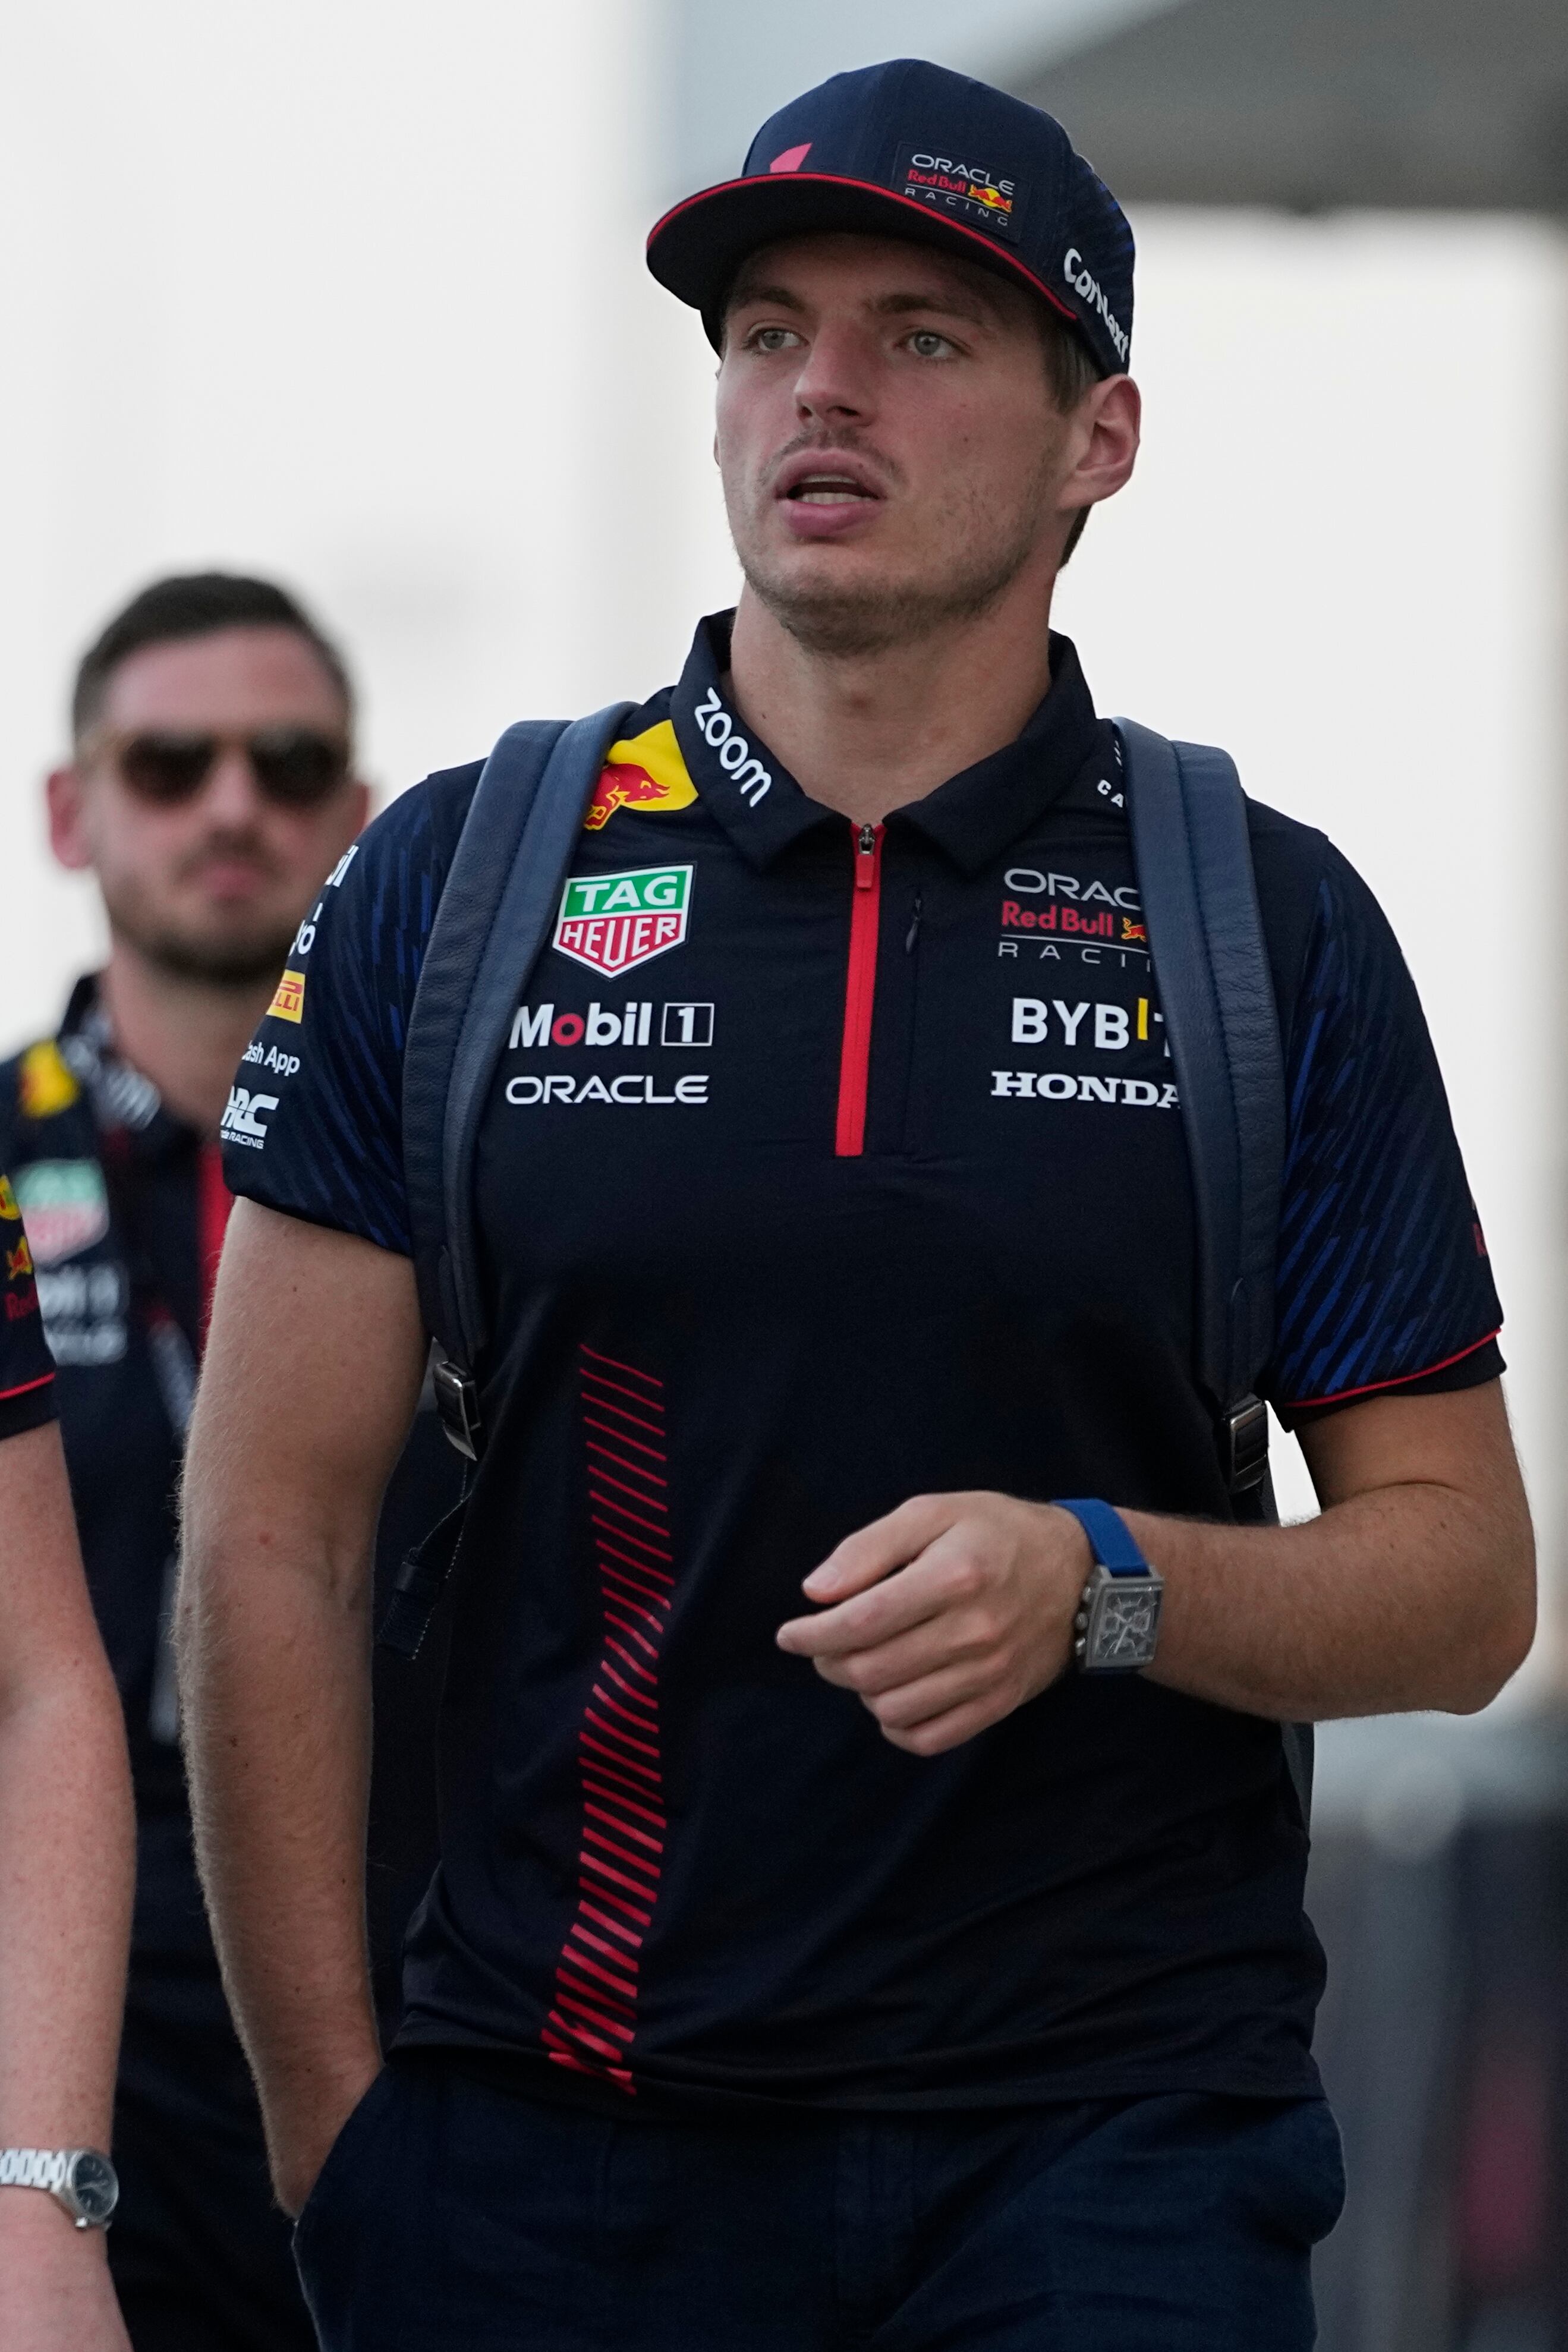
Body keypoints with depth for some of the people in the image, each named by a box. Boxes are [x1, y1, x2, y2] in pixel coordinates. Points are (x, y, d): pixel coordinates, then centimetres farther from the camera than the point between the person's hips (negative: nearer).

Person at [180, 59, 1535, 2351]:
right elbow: (272, 1543, 4)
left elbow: (1462, 1584, 5)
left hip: (1107, 2144, 0)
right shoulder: (456, 880, 5)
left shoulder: (1271, 930, 5)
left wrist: (1101, 1580, -14)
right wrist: (335, 2134, -2)